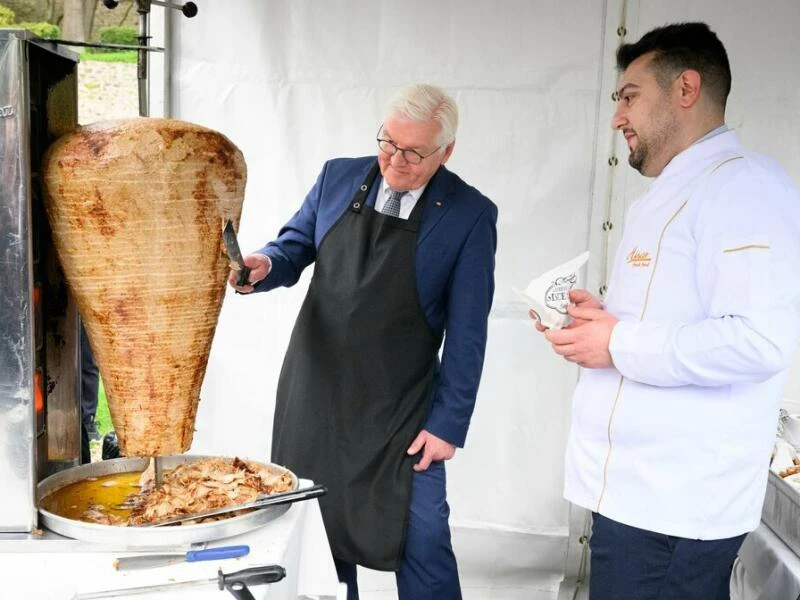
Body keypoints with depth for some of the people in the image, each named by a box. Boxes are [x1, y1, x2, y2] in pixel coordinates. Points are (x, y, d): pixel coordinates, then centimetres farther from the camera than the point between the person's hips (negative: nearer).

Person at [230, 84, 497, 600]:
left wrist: (448, 422, -9)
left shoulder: (470, 215, -9)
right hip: (315, 394, 3)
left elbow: (466, 331, -8)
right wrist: (263, 265, -14)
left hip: (402, 410, -3)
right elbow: (294, 248, 10)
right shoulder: (338, 176, 1)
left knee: (423, 543, 2)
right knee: (315, 530, 16)